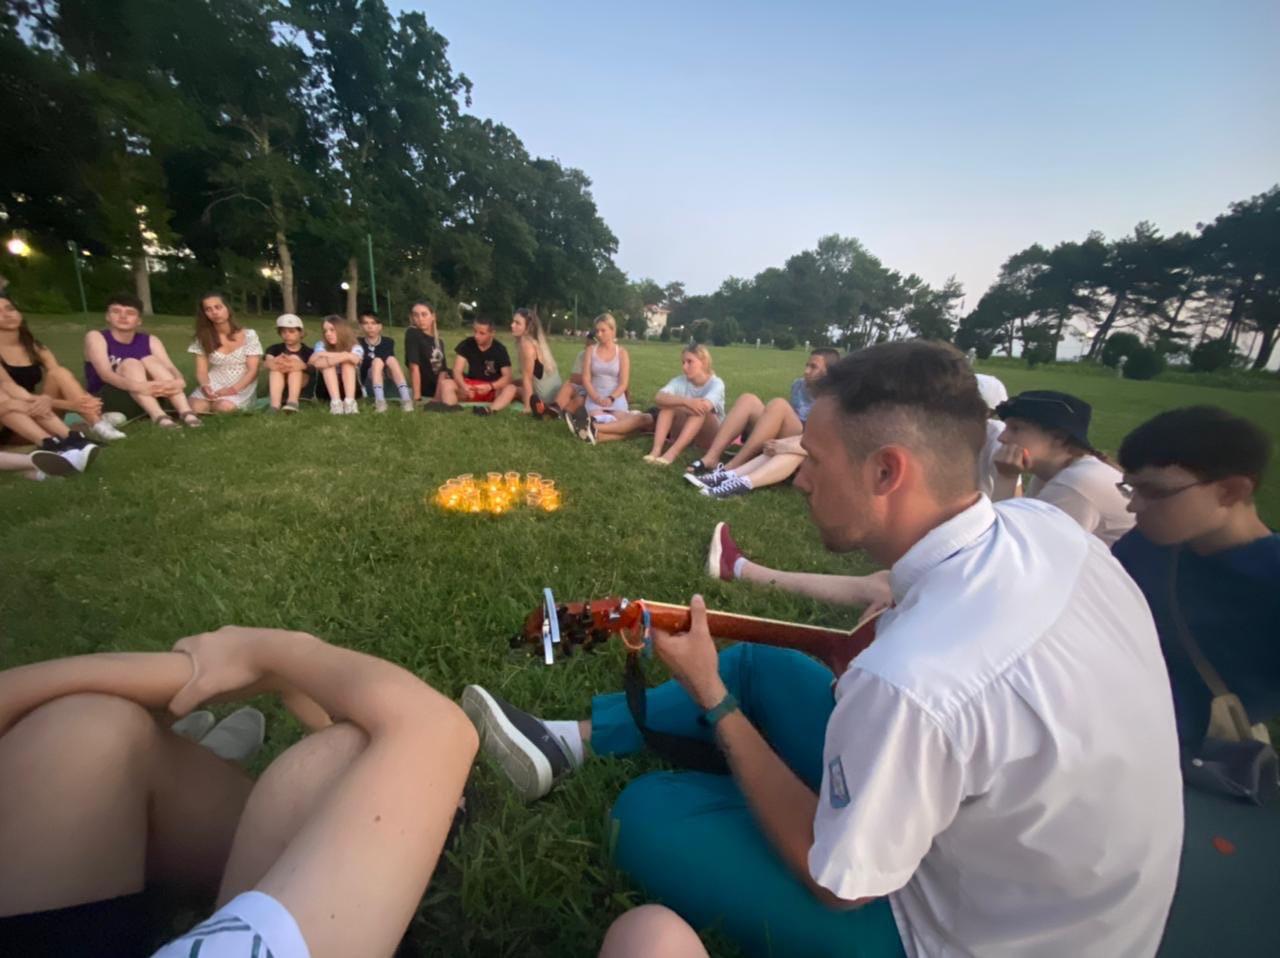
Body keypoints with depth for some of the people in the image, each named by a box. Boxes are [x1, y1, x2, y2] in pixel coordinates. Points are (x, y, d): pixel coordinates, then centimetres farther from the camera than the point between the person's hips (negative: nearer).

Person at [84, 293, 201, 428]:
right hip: (107, 401, -2)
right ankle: (158, 416, -46)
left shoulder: (150, 341, 6)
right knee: (130, 363, -23)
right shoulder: (96, 337, -4)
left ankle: (185, 412, -38)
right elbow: (105, 374, -20)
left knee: (150, 360, -18)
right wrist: (137, 386, -41)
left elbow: (170, 367, -11)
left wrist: (179, 382, -36)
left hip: (148, 398, 3)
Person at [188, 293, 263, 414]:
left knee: (225, 406, -34)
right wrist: (204, 385, -21)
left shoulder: (249, 335, 0)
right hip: (214, 385, 2)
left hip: (242, 386, -1)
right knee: (196, 407, -30)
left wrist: (234, 389, -22)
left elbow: (252, 370, -6)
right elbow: (202, 371, 4)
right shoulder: (203, 338, 7)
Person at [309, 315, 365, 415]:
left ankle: (350, 401, -40)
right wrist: (344, 356, -32)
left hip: (350, 388, -1)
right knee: (327, 363, -24)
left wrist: (326, 355, -26)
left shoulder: (355, 347, -5)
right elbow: (318, 364, -24)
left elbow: (355, 359, -31)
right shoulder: (321, 344, -3)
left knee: (348, 363, -24)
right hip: (326, 389, 1)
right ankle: (335, 401, -40)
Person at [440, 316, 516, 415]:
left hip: (493, 390, -2)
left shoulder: (500, 349, -7)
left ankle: (490, 410, -60)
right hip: (470, 387, 2)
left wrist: (490, 387, -33)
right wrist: (464, 387, -30)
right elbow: (457, 371, -8)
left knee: (511, 388, -33)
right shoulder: (467, 344, -2)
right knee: (447, 384, -24)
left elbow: (507, 376, -14)